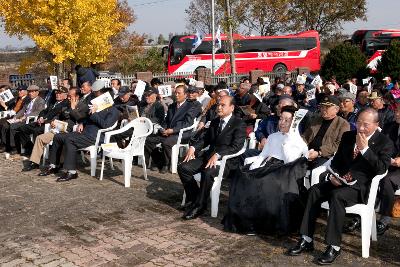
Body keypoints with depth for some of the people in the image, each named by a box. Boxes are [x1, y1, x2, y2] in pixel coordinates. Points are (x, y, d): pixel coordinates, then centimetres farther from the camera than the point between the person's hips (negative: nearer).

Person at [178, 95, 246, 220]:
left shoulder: (239, 124, -4)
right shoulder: (214, 122, 19)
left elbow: (236, 146, -16)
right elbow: (204, 138, 19)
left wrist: (217, 155, -28)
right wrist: (193, 147, -3)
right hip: (209, 156, 7)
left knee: (207, 172, -36)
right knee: (183, 167, -13)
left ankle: (199, 205, -19)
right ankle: (193, 198, 0)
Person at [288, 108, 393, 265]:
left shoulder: (385, 143, 0)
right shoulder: (348, 136, 15)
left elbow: (382, 168, -12)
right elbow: (336, 160, 17)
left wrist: (365, 149, -17)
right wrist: (332, 175, -3)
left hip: (361, 186, -5)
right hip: (340, 180, 6)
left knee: (337, 196, -34)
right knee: (314, 190, -20)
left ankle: (334, 247, -28)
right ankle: (306, 240, -17)